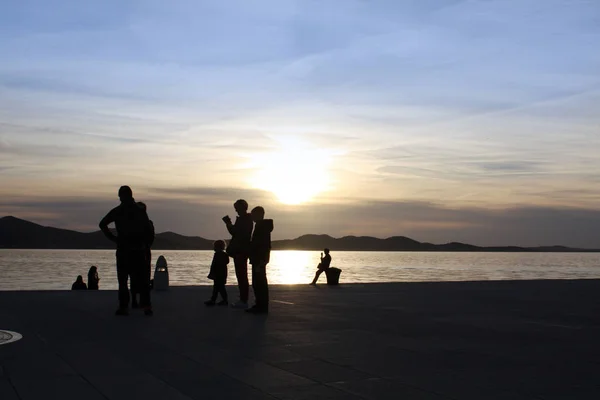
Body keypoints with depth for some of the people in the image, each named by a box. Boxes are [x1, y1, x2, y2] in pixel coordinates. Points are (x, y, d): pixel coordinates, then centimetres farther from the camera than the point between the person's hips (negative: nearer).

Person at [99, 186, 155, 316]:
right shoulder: (140, 210, 4)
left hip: (123, 249, -2)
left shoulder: (117, 211, 0)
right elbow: (149, 229, 0)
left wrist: (113, 238, 2)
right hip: (139, 250, 2)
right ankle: (146, 306, -1)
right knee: (142, 279, 6)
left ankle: (124, 307, -2)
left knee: (123, 279, 3)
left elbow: (102, 224, -5)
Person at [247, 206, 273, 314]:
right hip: (258, 259, 10)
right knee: (257, 283, 11)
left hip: (260, 259, -10)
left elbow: (264, 245, -20)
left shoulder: (263, 226, -13)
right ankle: (260, 305, 15)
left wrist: (260, 261, -23)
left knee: (260, 283, -8)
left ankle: (263, 307, -6)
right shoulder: (261, 226, 16)